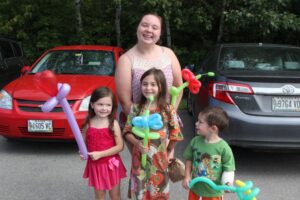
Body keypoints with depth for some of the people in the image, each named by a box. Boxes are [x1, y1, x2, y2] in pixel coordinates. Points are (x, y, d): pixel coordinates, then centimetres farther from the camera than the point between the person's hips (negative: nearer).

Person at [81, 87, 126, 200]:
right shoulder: (88, 124, -6)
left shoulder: (113, 123, -13)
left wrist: (100, 154, -20)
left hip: (111, 165, -2)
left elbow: (120, 146, -15)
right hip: (95, 165, 2)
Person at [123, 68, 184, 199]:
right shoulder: (135, 108, -4)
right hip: (139, 159, 1)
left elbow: (175, 135, -2)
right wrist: (137, 143, -16)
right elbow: (127, 132, 0)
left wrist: (167, 153, 6)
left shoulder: (168, 110, -9)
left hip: (159, 160, -1)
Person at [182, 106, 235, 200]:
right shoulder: (195, 141, -10)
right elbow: (189, 159, 2)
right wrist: (187, 176, -4)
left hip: (213, 190, -3)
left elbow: (229, 168, -12)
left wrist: (228, 182, -24)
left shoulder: (223, 147, -21)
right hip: (195, 187, 3)